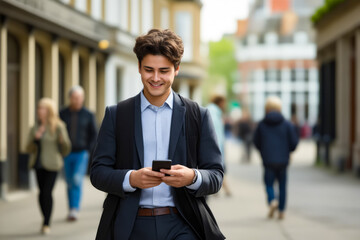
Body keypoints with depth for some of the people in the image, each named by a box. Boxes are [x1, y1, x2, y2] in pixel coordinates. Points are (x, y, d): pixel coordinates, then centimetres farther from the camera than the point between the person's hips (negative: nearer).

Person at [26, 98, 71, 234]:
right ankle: (46, 221, 21)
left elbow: (66, 150, -6)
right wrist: (35, 139, -13)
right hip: (38, 164, 5)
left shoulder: (58, 127, -6)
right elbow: (29, 149, 5)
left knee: (47, 193, -12)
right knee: (42, 193, 8)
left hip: (52, 165, -5)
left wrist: (63, 140, -27)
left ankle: (46, 224, -2)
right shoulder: (34, 128, 9)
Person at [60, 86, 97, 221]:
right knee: (70, 183, 8)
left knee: (77, 180, -17)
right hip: (67, 155, 2)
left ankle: (75, 210, -20)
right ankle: (71, 210, 18)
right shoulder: (63, 114, 3)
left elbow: (93, 135, 5)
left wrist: (88, 150, -5)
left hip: (81, 153, -2)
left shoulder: (88, 115, 0)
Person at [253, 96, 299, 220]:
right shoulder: (287, 124, -2)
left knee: (269, 183, 9)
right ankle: (281, 211, 11)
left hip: (268, 161, 0)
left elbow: (256, 142, 6)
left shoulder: (261, 125, -1)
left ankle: (272, 201, -18)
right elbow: (294, 142, -1)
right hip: (283, 161, 0)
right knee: (282, 185, 10)